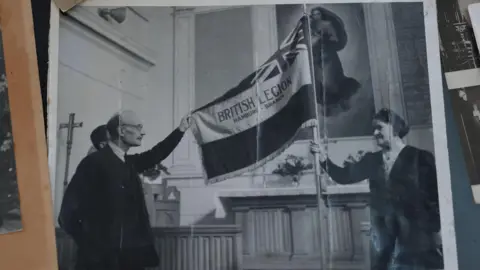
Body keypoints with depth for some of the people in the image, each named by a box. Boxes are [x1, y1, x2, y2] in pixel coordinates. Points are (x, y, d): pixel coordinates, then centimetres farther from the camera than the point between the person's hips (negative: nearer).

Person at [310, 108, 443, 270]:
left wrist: (434, 229, -10)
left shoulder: (420, 158, -2)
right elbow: (344, 176, 4)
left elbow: (436, 194, -5)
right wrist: (324, 158, -10)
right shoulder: (372, 160, 10)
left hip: (415, 234, -4)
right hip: (383, 231, 4)